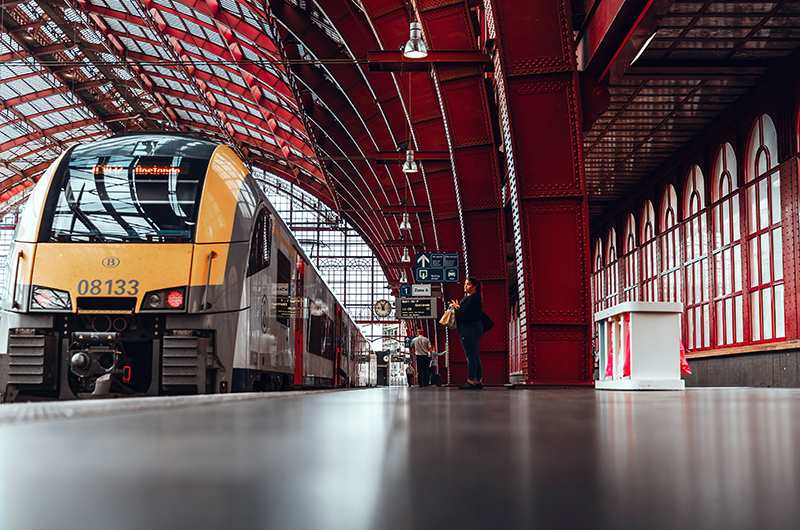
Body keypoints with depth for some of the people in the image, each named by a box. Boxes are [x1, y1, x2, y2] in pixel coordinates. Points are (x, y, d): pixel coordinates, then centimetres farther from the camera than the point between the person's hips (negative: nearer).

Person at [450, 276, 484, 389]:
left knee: (471, 356, -11)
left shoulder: (473, 298, -11)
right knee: (475, 356, 10)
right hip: (472, 330, 11)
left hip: (469, 329, -11)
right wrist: (457, 307, 3)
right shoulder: (469, 298, 21)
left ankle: (471, 381, -12)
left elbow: (466, 314, -19)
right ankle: (478, 380, 13)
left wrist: (457, 307, -3)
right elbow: (465, 313, 19)